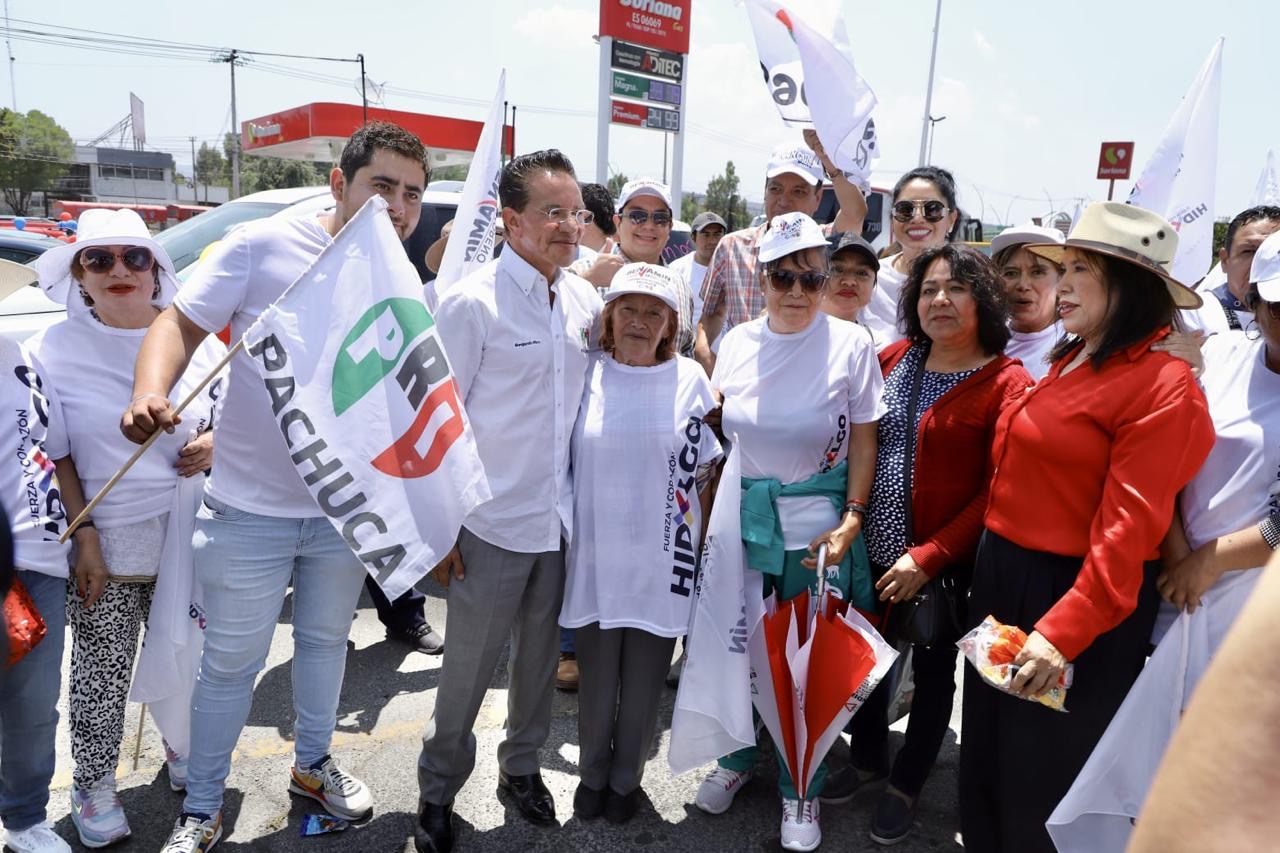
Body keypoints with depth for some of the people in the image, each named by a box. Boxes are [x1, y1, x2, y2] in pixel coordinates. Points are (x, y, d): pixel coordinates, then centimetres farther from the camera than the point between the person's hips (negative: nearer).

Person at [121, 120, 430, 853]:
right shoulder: (263, 246, -14)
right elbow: (181, 324, -9)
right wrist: (151, 394, -29)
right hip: (251, 508, -4)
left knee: (326, 640, 22)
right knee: (232, 661, 9)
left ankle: (313, 764, 47)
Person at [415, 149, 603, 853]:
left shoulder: (585, 299, 4)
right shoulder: (473, 302, -13)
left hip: (562, 519, 5)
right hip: (493, 523, -5)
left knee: (540, 652, 20)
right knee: (469, 665, 8)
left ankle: (521, 763, 42)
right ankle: (438, 790, 32)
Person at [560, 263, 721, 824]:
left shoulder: (689, 378, -2)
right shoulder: (586, 373, -1)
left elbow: (702, 471, 5)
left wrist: (700, 542, 5)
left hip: (662, 561, 0)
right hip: (596, 558, 0)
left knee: (644, 683, 13)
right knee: (596, 679, 13)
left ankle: (627, 779, 36)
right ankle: (592, 774, 38)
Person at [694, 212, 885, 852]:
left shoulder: (849, 344, -8)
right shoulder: (736, 342, 1)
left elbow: (864, 441, -3)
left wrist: (852, 521, -10)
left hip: (816, 528, -3)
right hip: (743, 518, 3)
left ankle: (800, 787, 31)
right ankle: (737, 758, 40)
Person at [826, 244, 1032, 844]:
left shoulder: (1009, 385, -13)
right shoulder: (894, 358, 1)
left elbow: (996, 493, -15)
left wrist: (927, 557, -20)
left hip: (948, 562, -4)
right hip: (875, 549, 5)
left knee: (933, 669, 15)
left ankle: (906, 784, 37)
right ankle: (868, 758, 44)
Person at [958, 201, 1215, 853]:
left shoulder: (1162, 384, -17)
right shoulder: (1068, 361, 8)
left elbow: (1128, 529, -23)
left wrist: (1063, 633, -27)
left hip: (1076, 601, -8)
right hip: (1001, 576, 8)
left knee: (1041, 775, 11)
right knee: (987, 749, 23)